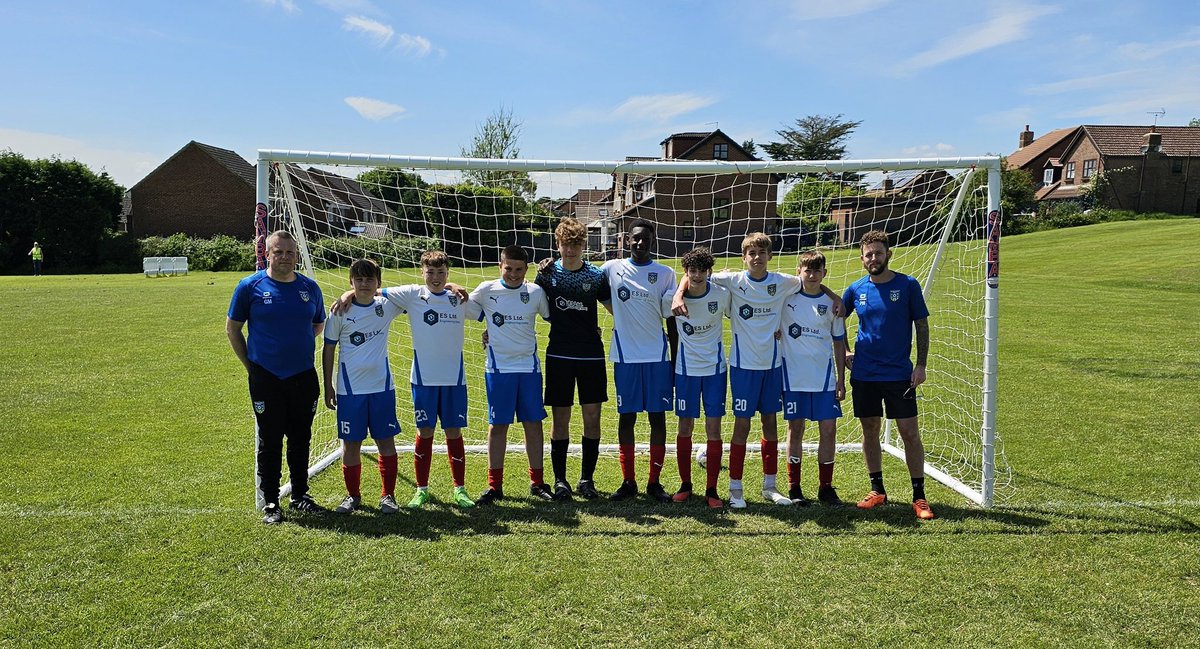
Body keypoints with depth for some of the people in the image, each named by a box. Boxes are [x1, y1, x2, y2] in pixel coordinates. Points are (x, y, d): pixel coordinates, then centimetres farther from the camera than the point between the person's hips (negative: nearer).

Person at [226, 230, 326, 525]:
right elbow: (232, 328, 4)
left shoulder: (310, 287, 4)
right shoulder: (250, 286, -4)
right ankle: (270, 502, 16)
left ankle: (300, 495, 26)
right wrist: (250, 364, 2)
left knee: (300, 439, 12)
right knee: (268, 441, 5)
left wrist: (299, 346, 10)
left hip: (304, 377, 3)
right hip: (266, 378, -3)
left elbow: (319, 324, 19)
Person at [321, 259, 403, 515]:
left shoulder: (387, 306, 0)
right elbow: (328, 349, 4)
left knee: (386, 441, 5)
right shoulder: (341, 312, -3)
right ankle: (353, 495, 24)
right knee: (351, 444, 7)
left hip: (382, 387, 1)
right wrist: (328, 387, 4)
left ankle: (388, 495, 18)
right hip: (350, 389, -1)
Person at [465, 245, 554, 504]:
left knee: (533, 423, 5)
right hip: (498, 367, -1)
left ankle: (537, 481, 18)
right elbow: (464, 310, 11)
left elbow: (553, 317, 13)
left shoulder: (536, 292, 2)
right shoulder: (486, 291, 0)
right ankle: (494, 485, 13)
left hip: (529, 367, 1)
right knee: (498, 425, 4)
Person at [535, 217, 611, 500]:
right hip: (558, 355, 0)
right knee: (560, 419, 3)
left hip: (591, 355, 1)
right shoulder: (548, 272, 2)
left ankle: (587, 478, 17)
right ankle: (559, 480, 15)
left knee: (592, 417, 3)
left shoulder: (596, 275, 1)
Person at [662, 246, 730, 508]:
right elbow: (664, 320, 8)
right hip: (686, 368, 0)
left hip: (715, 368, 0)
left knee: (714, 428, 0)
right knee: (685, 427, 5)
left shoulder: (722, 294, -10)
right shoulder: (673, 297, -10)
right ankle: (685, 485, 20)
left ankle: (711, 489, 10)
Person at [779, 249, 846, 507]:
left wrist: (841, 379, 6)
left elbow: (839, 342, 9)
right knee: (795, 429, 5)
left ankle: (826, 487, 15)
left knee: (828, 429, 1)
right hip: (793, 376, -1)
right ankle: (794, 487, 16)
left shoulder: (832, 303, 4)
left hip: (824, 377, 2)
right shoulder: (785, 295, -2)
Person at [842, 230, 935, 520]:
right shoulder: (856, 289, 3)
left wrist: (921, 365, -6)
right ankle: (877, 491, 22)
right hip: (863, 374, 3)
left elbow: (922, 325, 0)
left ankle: (919, 496, 11)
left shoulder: (908, 285, -4)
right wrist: (845, 351, 8)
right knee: (870, 431, 9)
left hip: (900, 373, -2)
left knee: (910, 433, -1)